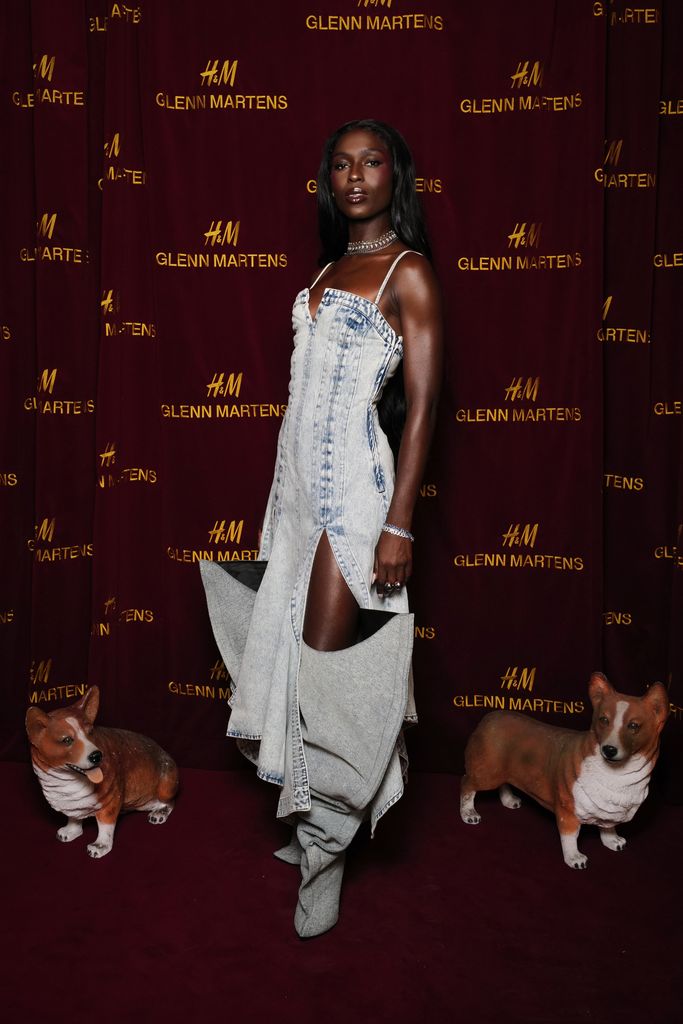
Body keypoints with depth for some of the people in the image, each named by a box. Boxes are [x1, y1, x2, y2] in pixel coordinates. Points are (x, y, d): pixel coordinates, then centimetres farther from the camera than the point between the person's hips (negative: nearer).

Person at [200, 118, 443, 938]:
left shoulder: (408, 271, -3)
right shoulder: (328, 269, 18)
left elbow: (422, 404, -10)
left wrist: (398, 522, -17)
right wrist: (283, 494, 16)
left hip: (353, 487, -7)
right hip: (297, 481, 7)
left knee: (328, 662, -5)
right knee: (290, 647, 10)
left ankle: (327, 848, 12)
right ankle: (314, 822, 26)